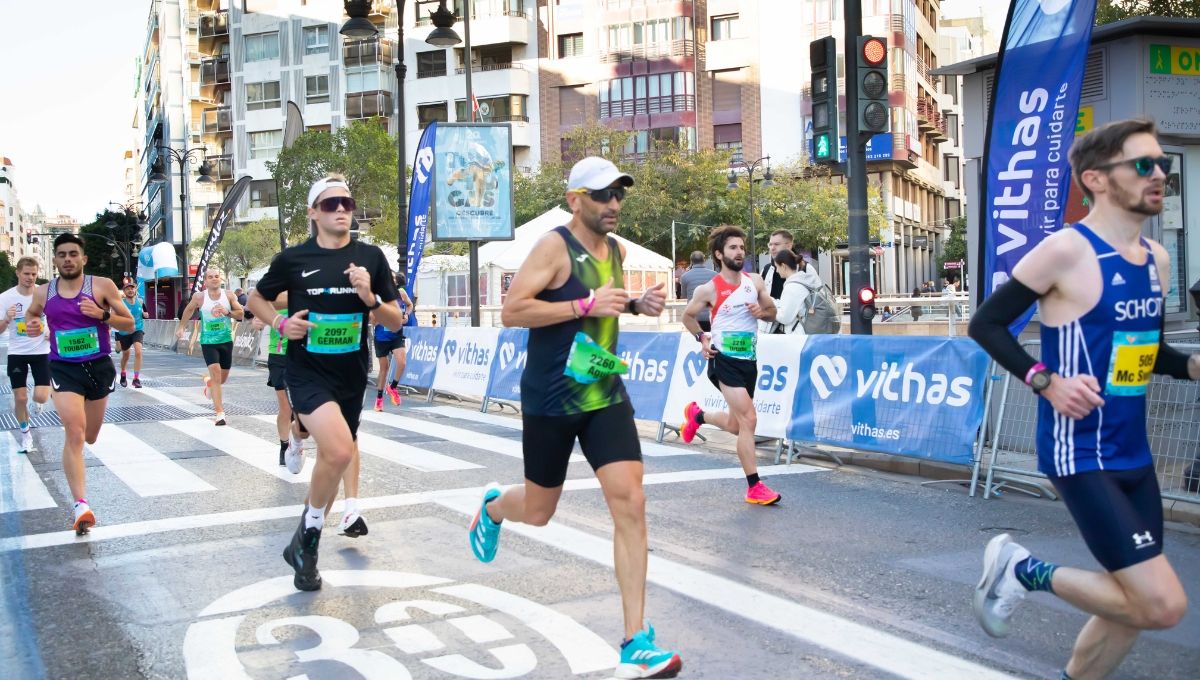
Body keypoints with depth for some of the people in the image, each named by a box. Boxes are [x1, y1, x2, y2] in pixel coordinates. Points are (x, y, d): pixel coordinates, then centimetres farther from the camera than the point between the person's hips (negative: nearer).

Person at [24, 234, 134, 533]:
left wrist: (102, 315, -20)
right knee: (74, 433, -18)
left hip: (99, 367, 1)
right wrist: (31, 326, 1)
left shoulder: (102, 286, -6)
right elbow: (31, 313, 24)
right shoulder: (43, 292, 2)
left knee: (89, 438, 16)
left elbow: (130, 324, -2)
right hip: (64, 369, -1)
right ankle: (81, 505, -19)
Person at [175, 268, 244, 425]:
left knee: (223, 377, 14)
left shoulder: (229, 295, -4)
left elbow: (241, 314, -1)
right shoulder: (199, 297, -7)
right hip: (208, 341, -3)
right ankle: (219, 413, -16)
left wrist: (227, 312, -19)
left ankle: (208, 381, 53)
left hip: (226, 341, 3)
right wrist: (181, 327, 17)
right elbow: (189, 310, 12)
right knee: (216, 373, -17)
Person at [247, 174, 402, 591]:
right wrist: (281, 324, -7)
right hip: (307, 372, -3)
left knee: (335, 456, 15)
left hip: (352, 376, 4)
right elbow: (256, 300, 12)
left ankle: (306, 545, 35)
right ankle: (310, 532, -2)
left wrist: (369, 297, -17)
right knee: (339, 451, -27)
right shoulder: (293, 259, -4)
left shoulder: (371, 257, 0)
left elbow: (396, 322, 2)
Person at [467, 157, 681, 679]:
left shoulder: (616, 249, 7)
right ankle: (492, 507, 51)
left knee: (630, 504, -9)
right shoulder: (555, 246, -14)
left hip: (605, 396, 5)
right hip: (551, 400, -5)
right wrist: (586, 305, -27)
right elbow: (511, 311, -21)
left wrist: (638, 306, 4)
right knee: (538, 512, 11)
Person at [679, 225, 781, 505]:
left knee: (736, 426, 15)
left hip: (749, 359, 6)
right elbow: (688, 315, 8)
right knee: (748, 419, -17)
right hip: (725, 359, -6)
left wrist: (762, 312, -8)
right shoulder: (709, 289, -7)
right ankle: (754, 487, -11)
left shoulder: (755, 281, 4)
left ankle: (697, 415, 45)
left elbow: (772, 312, 15)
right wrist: (701, 338, -7)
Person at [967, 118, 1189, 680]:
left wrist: (1190, 366, 3)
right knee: (1162, 605, -11)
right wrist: (1045, 380, -20)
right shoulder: (1067, 250, -14)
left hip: (1135, 456, 8)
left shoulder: (1156, 260, 9)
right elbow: (985, 325, -9)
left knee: (1135, 604, 14)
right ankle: (1023, 570, 8)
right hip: (1081, 456, -8)